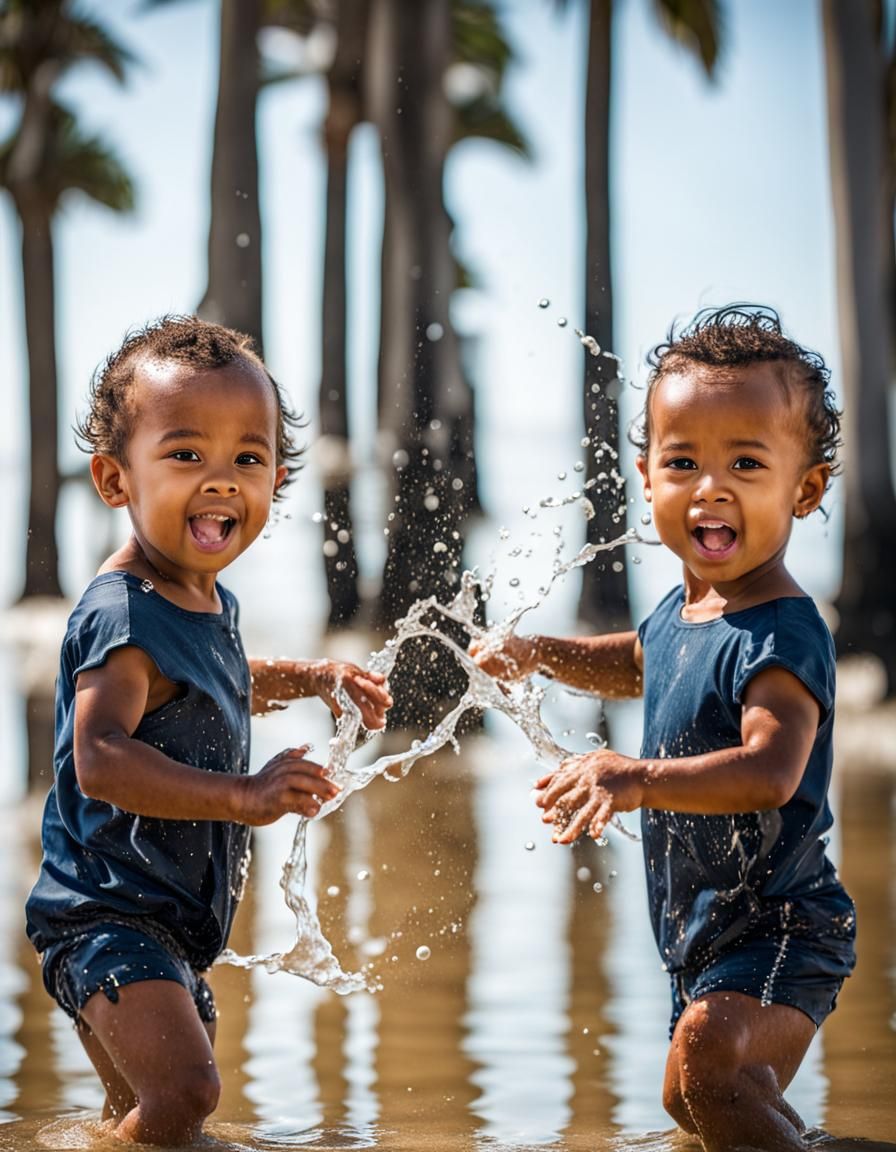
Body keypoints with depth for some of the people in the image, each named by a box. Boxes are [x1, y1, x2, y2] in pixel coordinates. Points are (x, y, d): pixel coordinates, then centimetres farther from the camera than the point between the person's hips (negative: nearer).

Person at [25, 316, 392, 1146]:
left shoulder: (205, 602, 10)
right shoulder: (123, 614, -21)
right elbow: (101, 759, -35)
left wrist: (311, 679, 20)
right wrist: (242, 795, -42)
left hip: (171, 925, 10)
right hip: (105, 919, -10)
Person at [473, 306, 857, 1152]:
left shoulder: (780, 636, -23)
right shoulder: (689, 607, 5)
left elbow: (769, 772, -39)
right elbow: (640, 663, 29)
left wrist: (639, 780, -49)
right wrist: (538, 654, 19)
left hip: (779, 931, -10)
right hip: (704, 929, 10)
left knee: (706, 1057, -35)